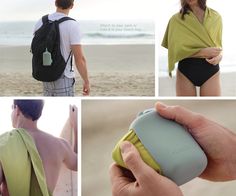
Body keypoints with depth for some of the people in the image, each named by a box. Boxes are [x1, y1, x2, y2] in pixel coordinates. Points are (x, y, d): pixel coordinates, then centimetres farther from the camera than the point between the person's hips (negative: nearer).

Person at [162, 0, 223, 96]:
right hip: (186, 70, -1)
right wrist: (204, 52, -16)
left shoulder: (216, 17, 6)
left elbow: (219, 45, 15)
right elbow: (176, 49, -6)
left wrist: (219, 55, -8)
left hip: (210, 69, 1)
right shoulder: (177, 19, 0)